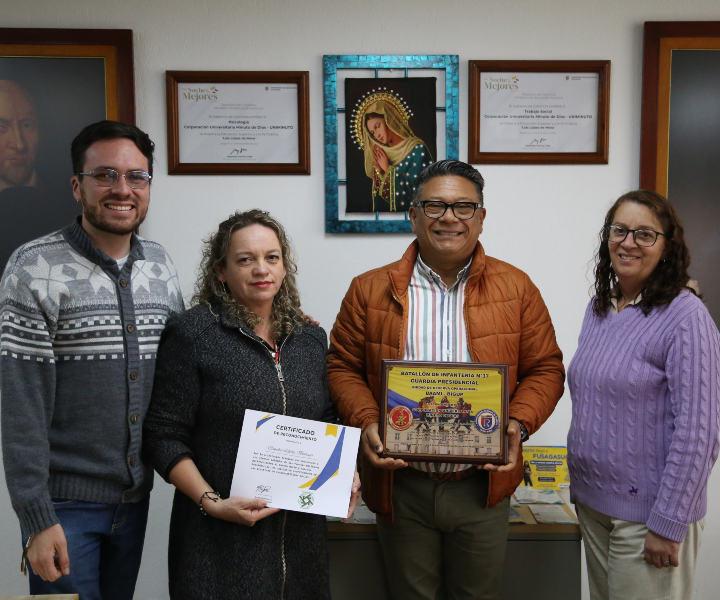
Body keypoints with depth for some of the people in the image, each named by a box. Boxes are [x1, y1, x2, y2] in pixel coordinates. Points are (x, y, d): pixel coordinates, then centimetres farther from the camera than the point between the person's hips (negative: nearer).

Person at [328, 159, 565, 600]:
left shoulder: (517, 288, 0)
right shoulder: (369, 291, -1)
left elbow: (545, 369, 3)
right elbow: (344, 368, 3)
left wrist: (518, 424, -13)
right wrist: (366, 424, -13)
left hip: (482, 486, 0)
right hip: (401, 486, 0)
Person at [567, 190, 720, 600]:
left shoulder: (685, 317, -16)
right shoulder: (599, 309, 6)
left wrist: (668, 525, -18)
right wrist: (580, 487, 15)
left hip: (645, 511, -7)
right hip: (592, 501, 7)